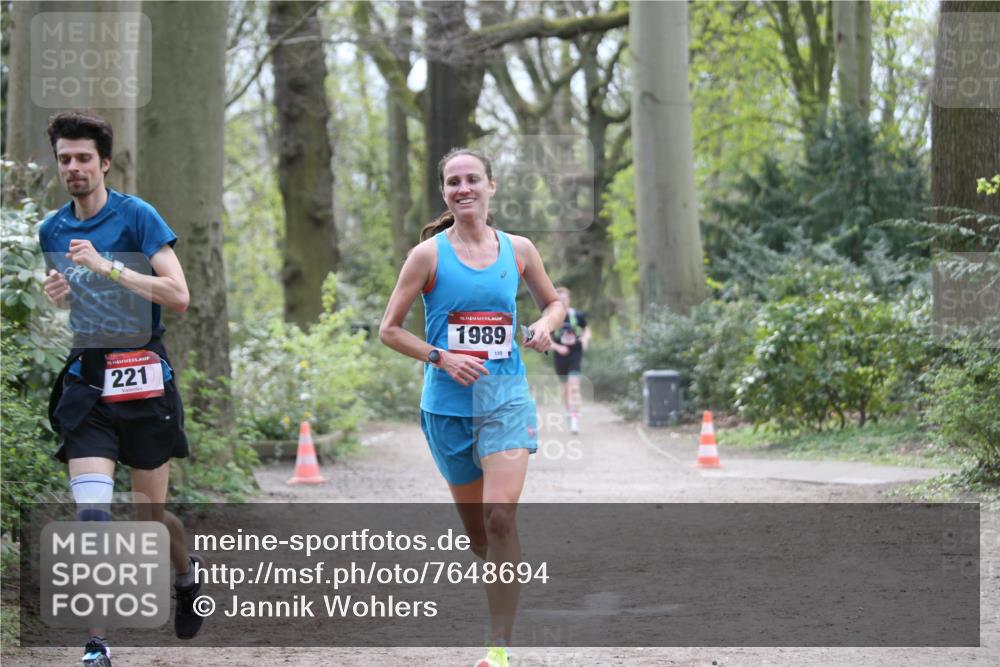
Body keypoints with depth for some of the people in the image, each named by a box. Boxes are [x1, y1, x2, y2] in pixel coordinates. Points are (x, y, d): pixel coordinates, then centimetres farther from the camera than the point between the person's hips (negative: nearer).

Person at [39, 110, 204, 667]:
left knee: (151, 512, 7)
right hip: (86, 381, 3)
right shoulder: (53, 231, 9)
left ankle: (188, 573, 41)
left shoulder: (136, 216, -6)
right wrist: (57, 297, 1)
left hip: (143, 379, -3)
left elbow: (178, 296, -14)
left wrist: (108, 268, -22)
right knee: (92, 512, -12)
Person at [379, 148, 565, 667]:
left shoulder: (518, 250, 4)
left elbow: (553, 302, 21)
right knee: (476, 528, 8)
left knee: (500, 514, -18)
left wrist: (545, 325, -2)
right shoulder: (429, 254, -2)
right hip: (448, 402, 0)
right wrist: (440, 357, -14)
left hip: (506, 396, 0)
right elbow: (389, 330, 0)